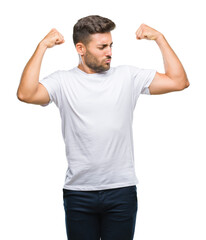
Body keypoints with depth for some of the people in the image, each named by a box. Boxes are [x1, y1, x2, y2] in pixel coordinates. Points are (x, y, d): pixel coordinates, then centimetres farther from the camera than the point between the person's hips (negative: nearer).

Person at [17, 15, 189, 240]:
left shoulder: (128, 76, 5)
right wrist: (43, 46, -14)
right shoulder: (62, 81, 0)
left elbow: (178, 81, 2)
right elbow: (26, 94, -18)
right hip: (78, 192, -1)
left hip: (121, 190, 1)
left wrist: (159, 38, -1)